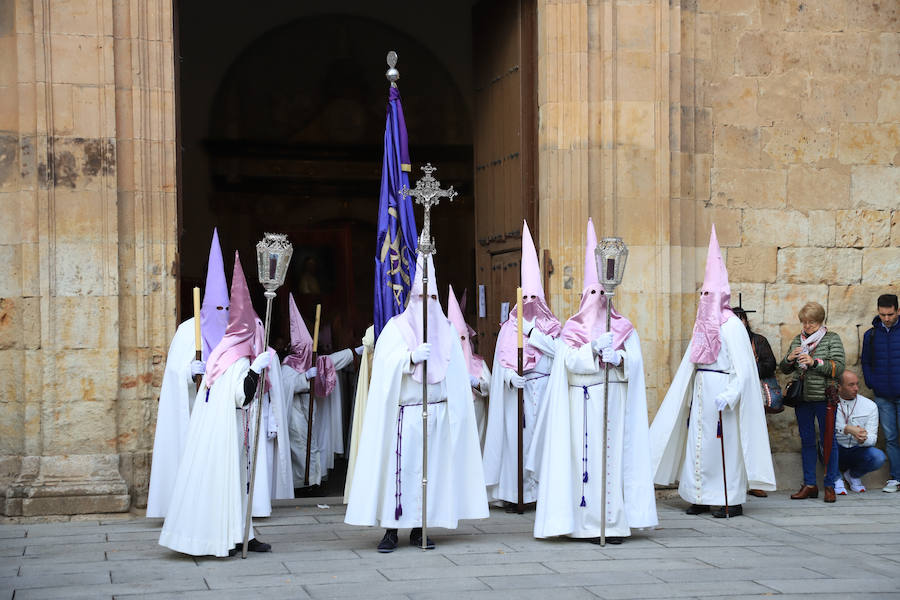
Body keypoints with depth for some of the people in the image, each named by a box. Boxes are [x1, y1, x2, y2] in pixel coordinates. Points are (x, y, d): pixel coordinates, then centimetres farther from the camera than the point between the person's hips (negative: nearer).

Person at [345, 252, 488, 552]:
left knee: (431, 468, 1)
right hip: (404, 412, -3)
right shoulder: (396, 328, 4)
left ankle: (418, 529, 8)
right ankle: (391, 529, -2)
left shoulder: (446, 330, 13)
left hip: (438, 412, 3)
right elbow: (386, 363, -10)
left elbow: (456, 375, 11)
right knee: (399, 466, -8)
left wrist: (455, 412, 4)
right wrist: (412, 357, -26)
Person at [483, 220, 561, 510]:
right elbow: (502, 360, 2)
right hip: (516, 390, 0)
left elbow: (558, 351, -6)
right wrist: (511, 376, -16)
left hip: (543, 388, 0)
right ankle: (512, 493, -2)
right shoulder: (510, 327, 9)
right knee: (516, 437, -5)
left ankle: (544, 488, -4)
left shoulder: (550, 325, 10)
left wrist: (532, 333, -7)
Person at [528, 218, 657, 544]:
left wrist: (616, 358, -16)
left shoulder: (624, 328, 14)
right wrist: (595, 348, -17)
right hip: (583, 403, -1)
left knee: (614, 456, -5)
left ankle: (614, 522, -4)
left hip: (615, 401, 1)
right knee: (586, 456, -6)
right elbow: (569, 361, -5)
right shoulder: (573, 329, 10)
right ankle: (589, 523, -4)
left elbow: (634, 361, 3)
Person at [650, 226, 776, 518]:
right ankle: (702, 497, 13)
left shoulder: (731, 326, -11)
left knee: (725, 442, -5)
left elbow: (742, 367, -16)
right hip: (701, 389, 8)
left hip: (721, 390, -8)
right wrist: (685, 392, 14)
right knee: (699, 441, 7)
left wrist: (729, 395, -25)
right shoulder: (703, 324, 13)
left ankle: (733, 500, 2)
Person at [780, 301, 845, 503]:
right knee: (806, 441, 8)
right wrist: (789, 359, -5)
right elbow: (785, 369, 17)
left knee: (828, 441, -1)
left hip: (824, 397, -4)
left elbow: (838, 368, -10)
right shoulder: (797, 340, 13)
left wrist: (815, 362, -21)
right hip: (802, 399, 5)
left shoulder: (832, 339, 0)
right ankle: (809, 485, 14)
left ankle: (829, 485, 5)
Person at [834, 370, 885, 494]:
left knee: (878, 457, -28)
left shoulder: (870, 406, -1)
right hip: (835, 452, -2)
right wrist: (848, 429, -38)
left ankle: (853, 475, 6)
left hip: (857, 451, 2)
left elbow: (872, 438, -7)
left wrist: (863, 439, -30)